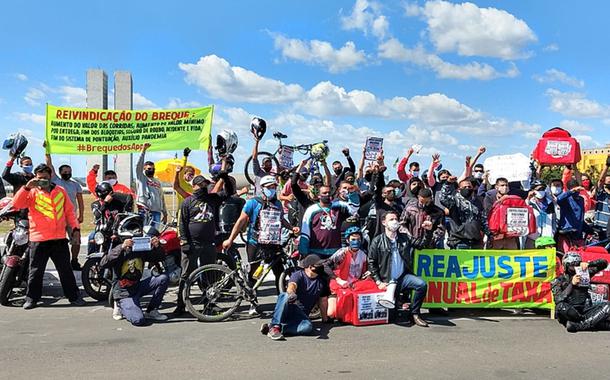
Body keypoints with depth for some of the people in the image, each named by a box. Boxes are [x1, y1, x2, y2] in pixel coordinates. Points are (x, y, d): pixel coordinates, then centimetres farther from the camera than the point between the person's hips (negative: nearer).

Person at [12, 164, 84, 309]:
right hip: (38, 239, -2)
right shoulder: (31, 192, 3)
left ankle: (73, 296, 15)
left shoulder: (60, 191, 11)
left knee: (66, 270, 8)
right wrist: (27, 187, -20)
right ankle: (31, 298, 19)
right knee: (36, 270, 7)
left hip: (59, 238, 2)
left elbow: (69, 211, 13)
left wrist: (75, 227, 5)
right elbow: (17, 204, -13)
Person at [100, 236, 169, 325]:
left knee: (164, 278, -12)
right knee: (139, 320, -25)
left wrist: (157, 246, -14)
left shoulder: (142, 249, 2)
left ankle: (151, 311, 1)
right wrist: (122, 248, -40)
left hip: (138, 287, 6)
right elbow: (103, 264, -30)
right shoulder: (120, 250, -13)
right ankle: (122, 308, 8)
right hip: (124, 293, -6)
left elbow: (160, 257, 9)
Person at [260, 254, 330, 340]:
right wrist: (292, 293, -49)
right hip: (288, 307, -2)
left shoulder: (322, 282, 11)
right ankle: (274, 326, -38)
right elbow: (291, 285, -25)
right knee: (284, 296, -38)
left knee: (308, 327, -34)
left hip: (302, 313, 2)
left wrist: (325, 318, 26)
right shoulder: (298, 275, -3)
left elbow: (323, 300, 21)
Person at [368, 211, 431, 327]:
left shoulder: (404, 238, 10)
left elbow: (422, 244, 6)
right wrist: (378, 282, -10)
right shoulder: (377, 241, -1)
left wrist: (429, 231, -11)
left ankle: (415, 313, -7)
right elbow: (371, 263, -3)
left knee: (422, 284, -25)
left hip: (404, 277, 2)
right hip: (387, 281, -2)